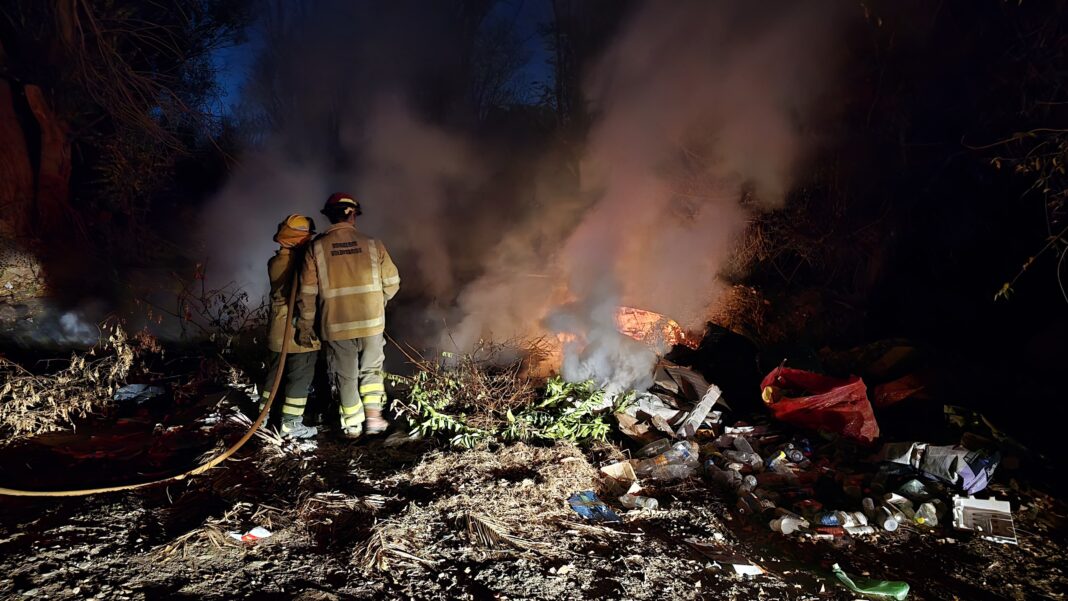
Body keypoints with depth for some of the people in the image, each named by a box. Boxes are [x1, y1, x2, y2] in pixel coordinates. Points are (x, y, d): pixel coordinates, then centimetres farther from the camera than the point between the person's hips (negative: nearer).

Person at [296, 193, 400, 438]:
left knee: (346, 377, 14)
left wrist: (305, 325, 6)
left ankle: (353, 426, 24)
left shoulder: (316, 248, -4)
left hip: (336, 326, 0)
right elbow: (392, 283, 0)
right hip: (372, 323, 0)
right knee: (370, 370, 20)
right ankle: (373, 416, 11)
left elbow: (307, 292, -4)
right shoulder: (373, 244, -4)